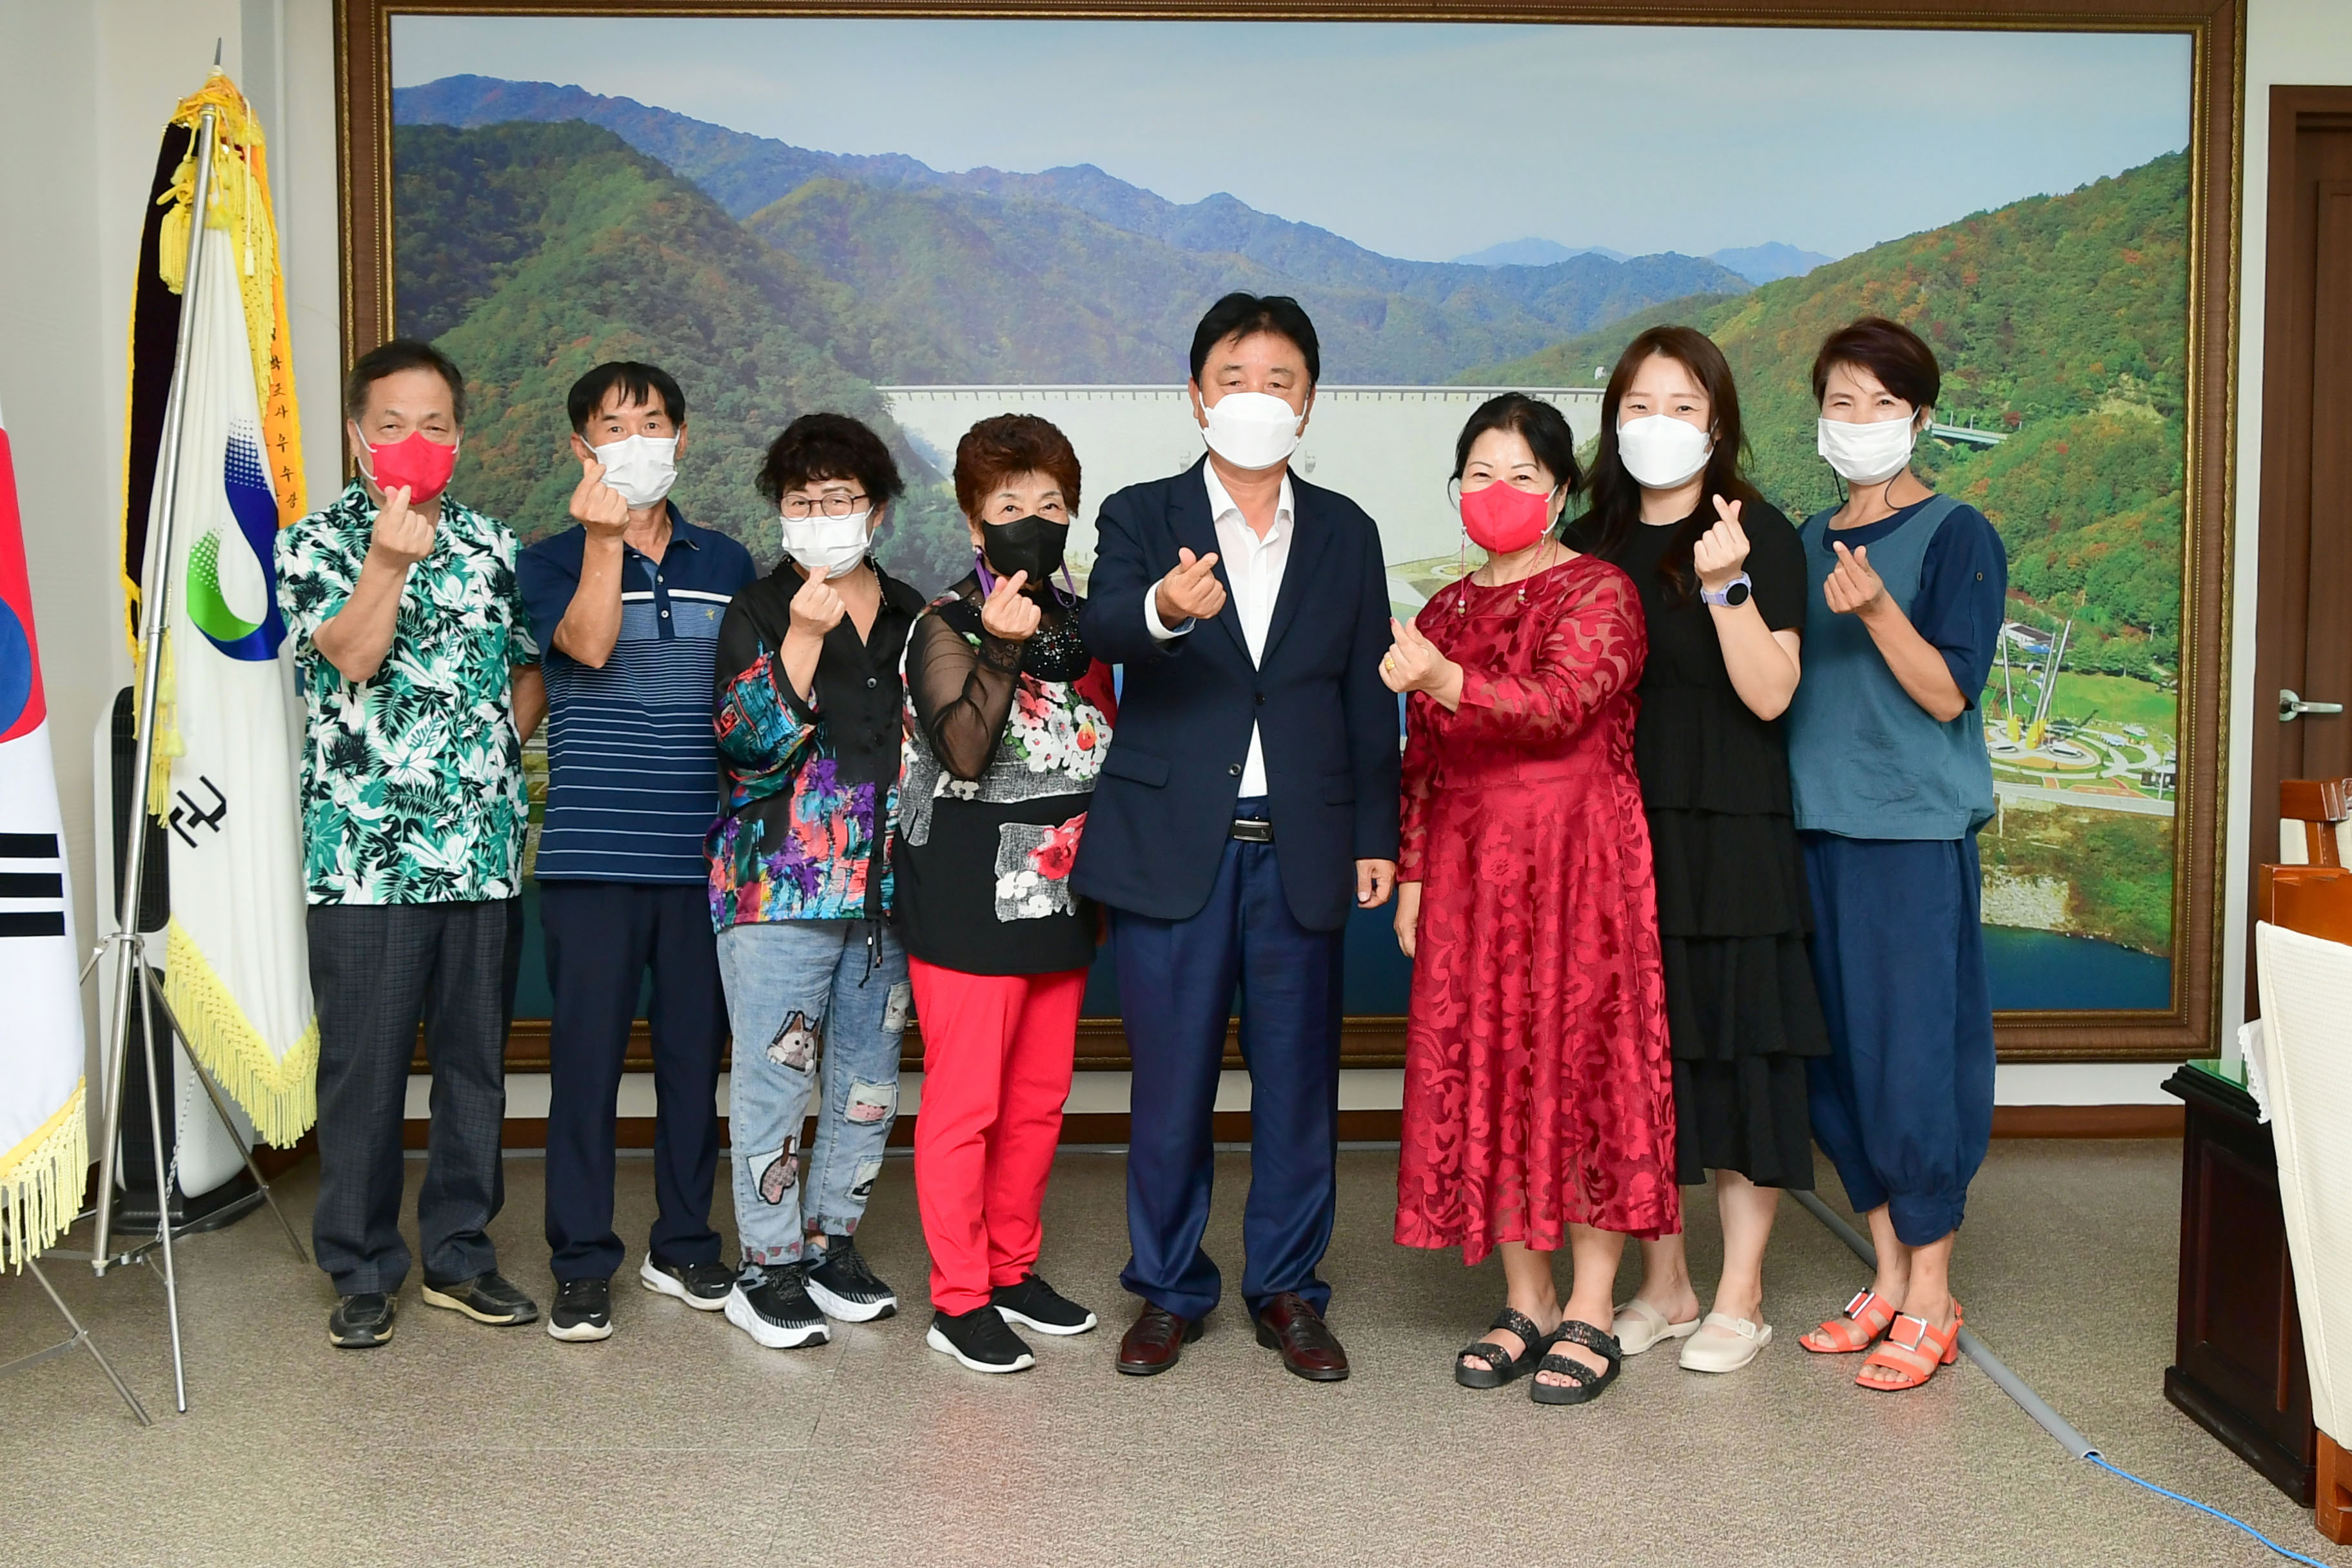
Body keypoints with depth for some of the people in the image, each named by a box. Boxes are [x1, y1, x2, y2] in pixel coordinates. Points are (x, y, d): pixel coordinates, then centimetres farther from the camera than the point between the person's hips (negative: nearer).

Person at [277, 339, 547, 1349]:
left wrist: (498, 746, 0)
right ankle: (362, 1273, 16)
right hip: (366, 856, -3)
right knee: (363, 1071, 2)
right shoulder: (316, 543, 1)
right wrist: (390, 560, -29)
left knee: (475, 1063, 10)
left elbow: (530, 671, 17)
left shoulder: (492, 544, 12)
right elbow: (351, 657, -15)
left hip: (485, 849, 4)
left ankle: (460, 1255, 23)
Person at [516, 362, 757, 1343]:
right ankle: (582, 1264, 12)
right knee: (586, 1056, 1)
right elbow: (587, 645, -16)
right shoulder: (552, 562, 4)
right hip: (592, 855, -3)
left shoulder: (726, 564, 12)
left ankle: (684, 1246, 23)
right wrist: (605, 537, -23)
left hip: (705, 852, 3)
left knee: (695, 1051, 9)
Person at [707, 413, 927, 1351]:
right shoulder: (757, 614, -1)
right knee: (775, 1077, -2)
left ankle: (833, 1241, 26)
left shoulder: (911, 616, 11)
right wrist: (803, 638, -20)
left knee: (869, 1076, 11)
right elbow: (749, 746, -13)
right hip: (779, 882, -4)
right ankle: (770, 1266, 10)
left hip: (885, 885, 5)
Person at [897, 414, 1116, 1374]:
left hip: (1060, 897, 7)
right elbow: (963, 752, -22)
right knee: (964, 1099, -1)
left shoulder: (1081, 620, 11)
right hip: (970, 903, -6)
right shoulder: (947, 627, -8)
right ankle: (959, 1299, 10)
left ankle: (1013, 1268, 28)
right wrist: (1001, 647, -33)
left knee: (1040, 1097, 14)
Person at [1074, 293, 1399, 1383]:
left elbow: (1368, 698, 11)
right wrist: (1166, 609, -40)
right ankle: (1169, 1291, 22)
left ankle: (1286, 1291, 23)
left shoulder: (1345, 534, 11)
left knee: (1299, 1081, 7)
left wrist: (1376, 835, 5)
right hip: (1173, 844, -2)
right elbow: (1102, 628, -18)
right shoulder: (1142, 518, 3)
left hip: (1301, 848, 2)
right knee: (1170, 1084, 5)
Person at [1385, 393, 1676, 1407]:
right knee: (1484, 1071, 5)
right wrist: (1411, 879, 10)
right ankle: (1526, 1303, 17)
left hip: (1580, 864, -5)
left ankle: (1589, 1316, 6)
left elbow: (1563, 703, -19)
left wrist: (1449, 683, -32)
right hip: (1469, 869, 5)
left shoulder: (1601, 592, -1)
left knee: (1585, 1066, -3)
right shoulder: (1443, 612, 16)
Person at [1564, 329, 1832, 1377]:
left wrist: (1727, 585, -23)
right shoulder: (1591, 544, 12)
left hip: (1727, 838, -4)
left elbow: (1770, 694, -12)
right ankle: (1661, 1285, 22)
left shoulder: (1760, 536, -2)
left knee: (1736, 1049, -1)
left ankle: (1740, 1298, 12)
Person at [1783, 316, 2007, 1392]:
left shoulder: (1957, 536, -3)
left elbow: (1948, 694, -11)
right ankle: (1888, 1276, 21)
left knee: (1916, 1053, -4)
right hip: (1817, 825, 6)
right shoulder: (1808, 544, 14)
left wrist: (1876, 611, -24)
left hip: (1917, 829, -6)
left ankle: (1931, 1300, 8)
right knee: (1840, 1056, 9)